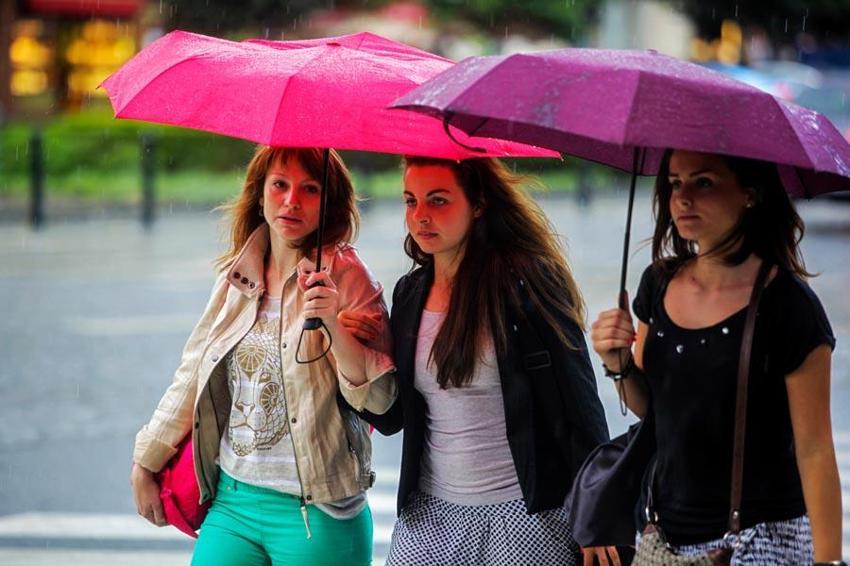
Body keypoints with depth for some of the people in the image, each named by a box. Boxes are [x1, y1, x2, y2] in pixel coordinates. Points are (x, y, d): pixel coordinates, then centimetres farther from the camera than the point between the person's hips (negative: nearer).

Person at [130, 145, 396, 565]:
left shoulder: (345, 276, -6)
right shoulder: (236, 276, 8)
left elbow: (378, 399, -12)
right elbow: (193, 373, 17)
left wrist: (335, 325, -26)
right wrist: (146, 463, 19)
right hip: (232, 500, 5)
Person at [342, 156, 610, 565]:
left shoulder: (527, 282, -10)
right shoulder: (410, 293, 8)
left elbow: (579, 405, -9)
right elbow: (392, 419, 11)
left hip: (530, 512, -5)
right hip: (431, 516, 6)